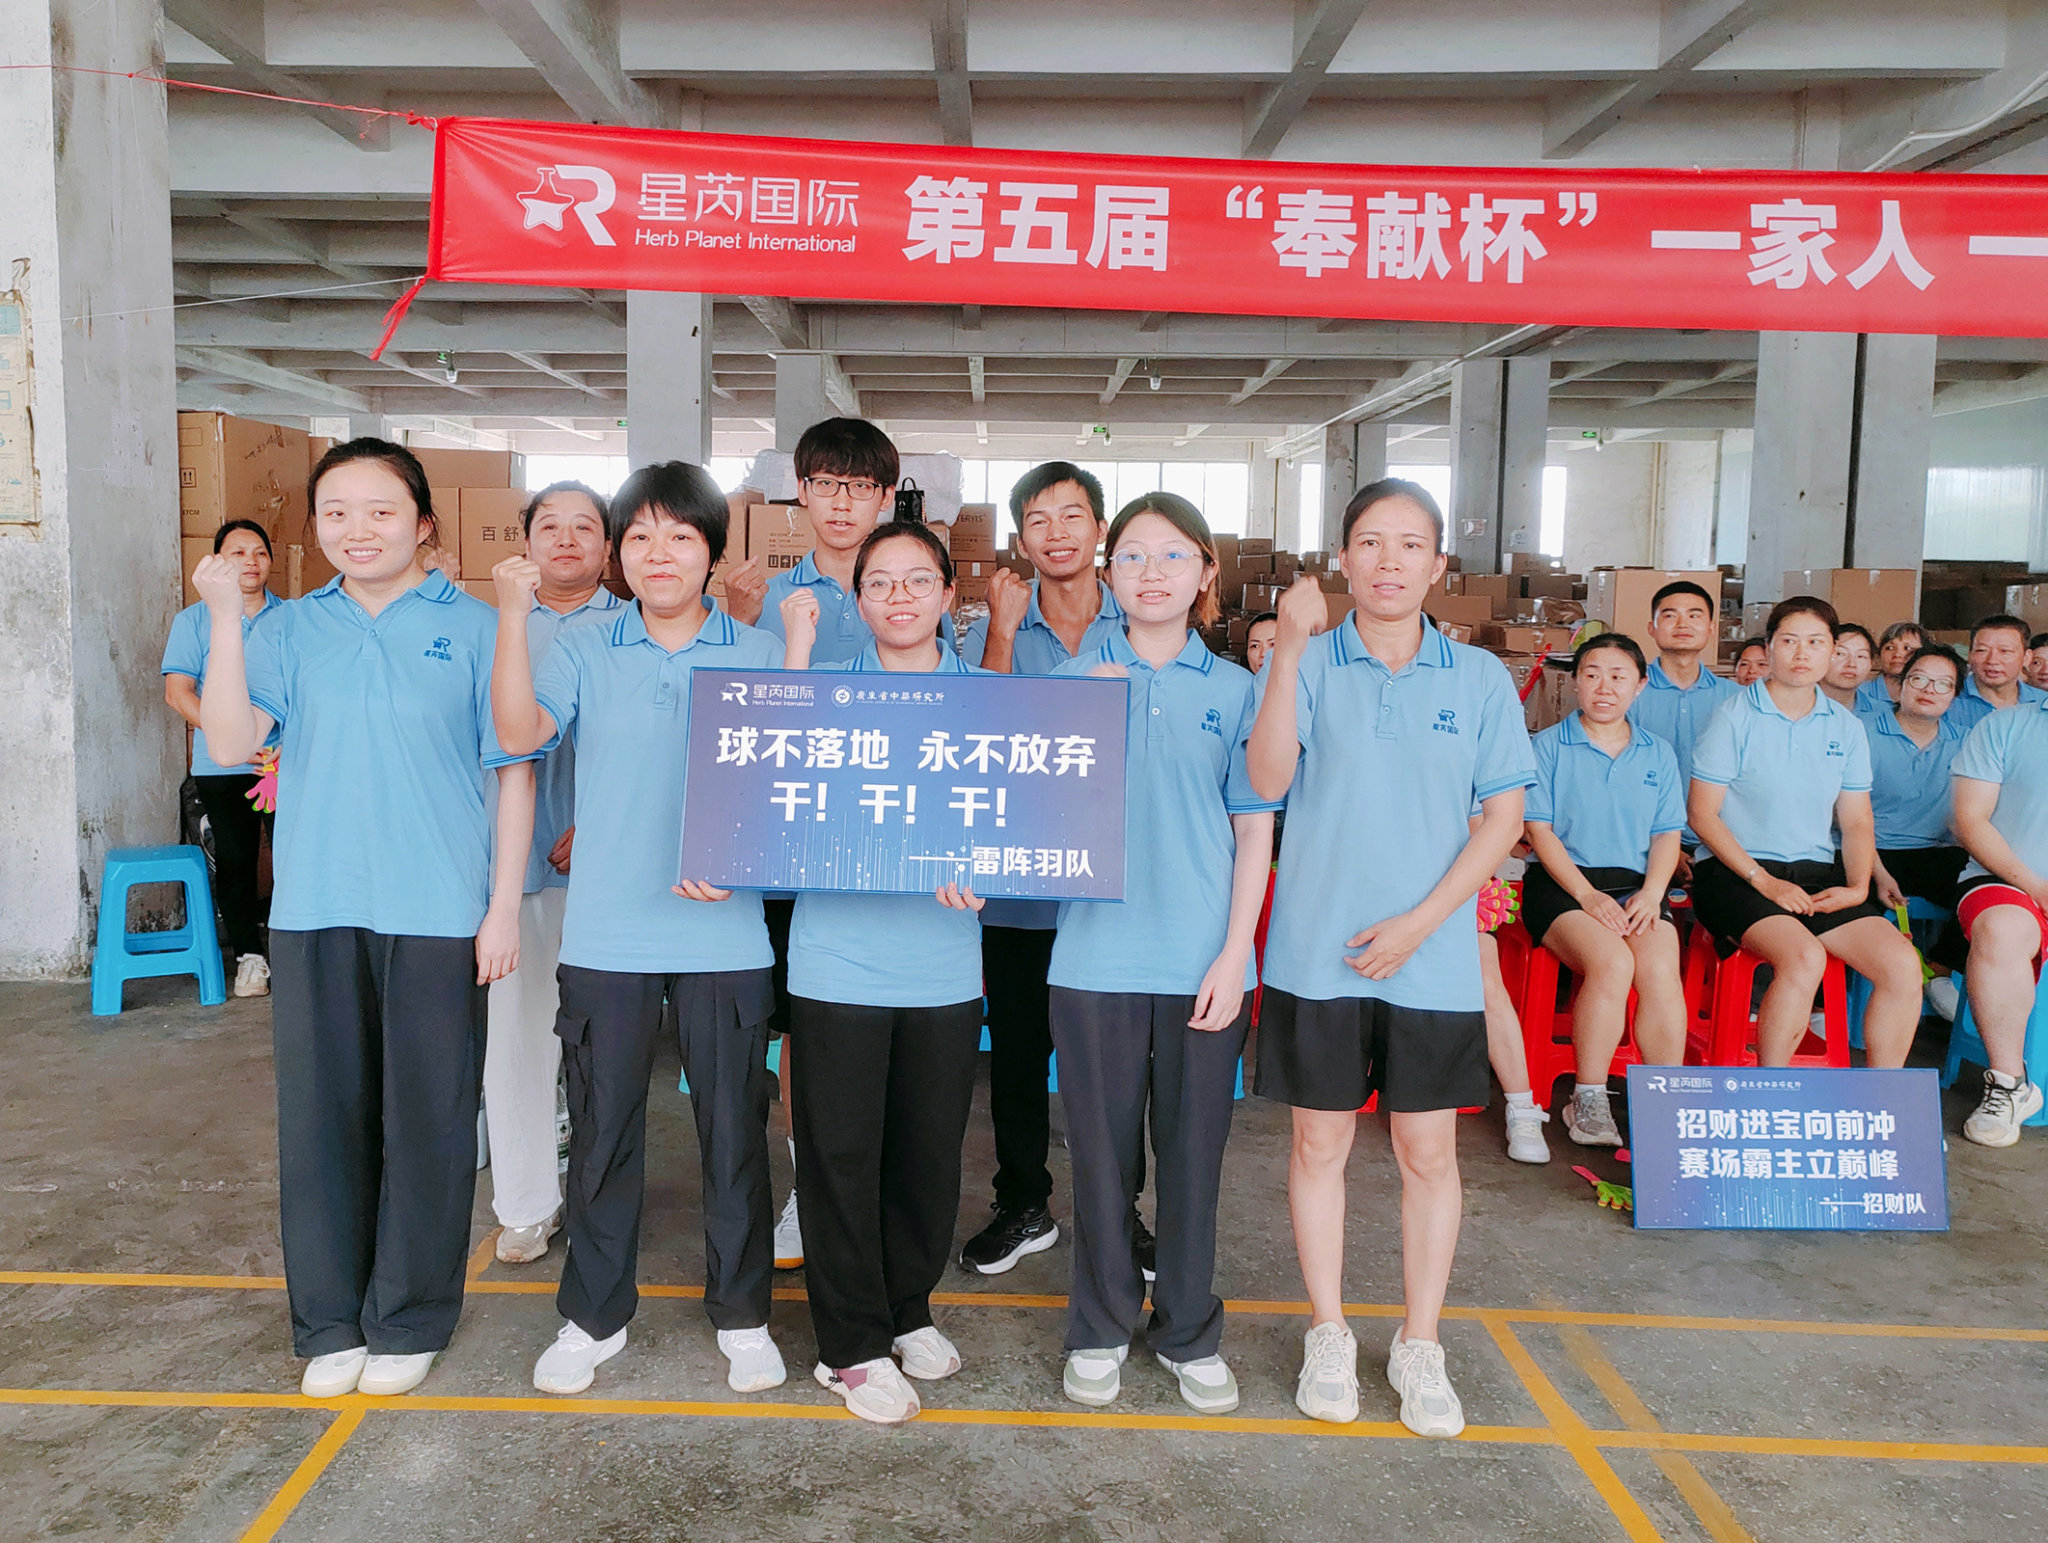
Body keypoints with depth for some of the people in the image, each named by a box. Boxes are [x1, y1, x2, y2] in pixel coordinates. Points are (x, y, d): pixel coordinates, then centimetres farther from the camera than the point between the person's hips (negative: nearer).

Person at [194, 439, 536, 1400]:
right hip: (315, 911, 3)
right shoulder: (292, 628, 8)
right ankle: (329, 1322, 25)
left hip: (438, 913, -2)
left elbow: (513, 772, 1)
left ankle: (409, 1319, 22)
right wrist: (225, 619, -12)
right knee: (320, 1113, 9)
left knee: (426, 1117, 5)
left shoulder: (471, 628, 1)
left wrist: (504, 906, -4)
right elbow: (233, 744, -5)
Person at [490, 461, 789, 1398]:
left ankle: (742, 1313, 27)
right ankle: (594, 1315, 30)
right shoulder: (585, 652, 4)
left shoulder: (759, 656, 2)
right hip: (605, 937, 1)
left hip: (724, 938, 0)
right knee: (601, 1128, 11)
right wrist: (512, 615, -21)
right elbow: (520, 732, -12)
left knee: (734, 1128, 9)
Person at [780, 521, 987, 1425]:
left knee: (930, 1148, 12)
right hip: (838, 958, -2)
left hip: (944, 964, 2)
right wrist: (798, 645, -14)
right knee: (840, 1153, 4)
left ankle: (909, 1309, 34)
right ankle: (850, 1347, 19)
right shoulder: (831, 686, 4)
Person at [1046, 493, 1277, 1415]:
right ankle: (1101, 1328, 27)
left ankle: (1189, 1332, 28)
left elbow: (1254, 833, 4)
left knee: (1193, 1150, 10)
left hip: (1205, 959, 0)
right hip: (1098, 955, 0)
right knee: (1101, 1149, 9)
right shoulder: (1075, 680, 3)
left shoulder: (1235, 690, 3)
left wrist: (1234, 956, -4)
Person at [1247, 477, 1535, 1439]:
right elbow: (1267, 782, -14)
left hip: (1433, 957, 1)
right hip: (1318, 954, -1)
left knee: (1429, 1152, 9)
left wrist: (1420, 920, -9)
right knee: (1320, 1144, 10)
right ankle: (1328, 1335, 28)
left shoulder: (1479, 678, 3)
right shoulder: (1306, 665, 0)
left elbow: (1504, 816, 1)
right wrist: (1290, 651, -23)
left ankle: (1420, 1346, 27)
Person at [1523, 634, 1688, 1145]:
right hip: (1562, 883, -3)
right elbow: (1540, 830, -2)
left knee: (1661, 972, -27)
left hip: (1635, 886, 3)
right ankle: (1588, 1103, -18)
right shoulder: (1549, 746, 5)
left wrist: (1650, 893, -7)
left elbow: (1667, 836, 12)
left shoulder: (1658, 754, 16)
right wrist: (1588, 895, -14)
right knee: (1612, 963, -31)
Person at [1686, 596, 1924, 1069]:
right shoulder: (1735, 716, -3)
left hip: (1817, 874, 5)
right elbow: (1703, 813, -6)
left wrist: (1858, 887, -3)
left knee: (1902, 963, -16)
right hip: (1734, 870, -5)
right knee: (1804, 958, -31)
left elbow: (1856, 823, 15)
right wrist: (1764, 880, -14)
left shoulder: (1847, 728, 12)